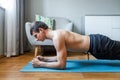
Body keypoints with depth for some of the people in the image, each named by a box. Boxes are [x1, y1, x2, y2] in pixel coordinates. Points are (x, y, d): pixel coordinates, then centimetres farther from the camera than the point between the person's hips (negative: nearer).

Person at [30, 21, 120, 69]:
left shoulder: (57, 37, -25)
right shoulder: (56, 33, 6)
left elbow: (61, 64, -24)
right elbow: (61, 57, 16)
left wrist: (40, 64, -15)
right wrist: (45, 59, 8)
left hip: (98, 45, -8)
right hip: (95, 40, 8)